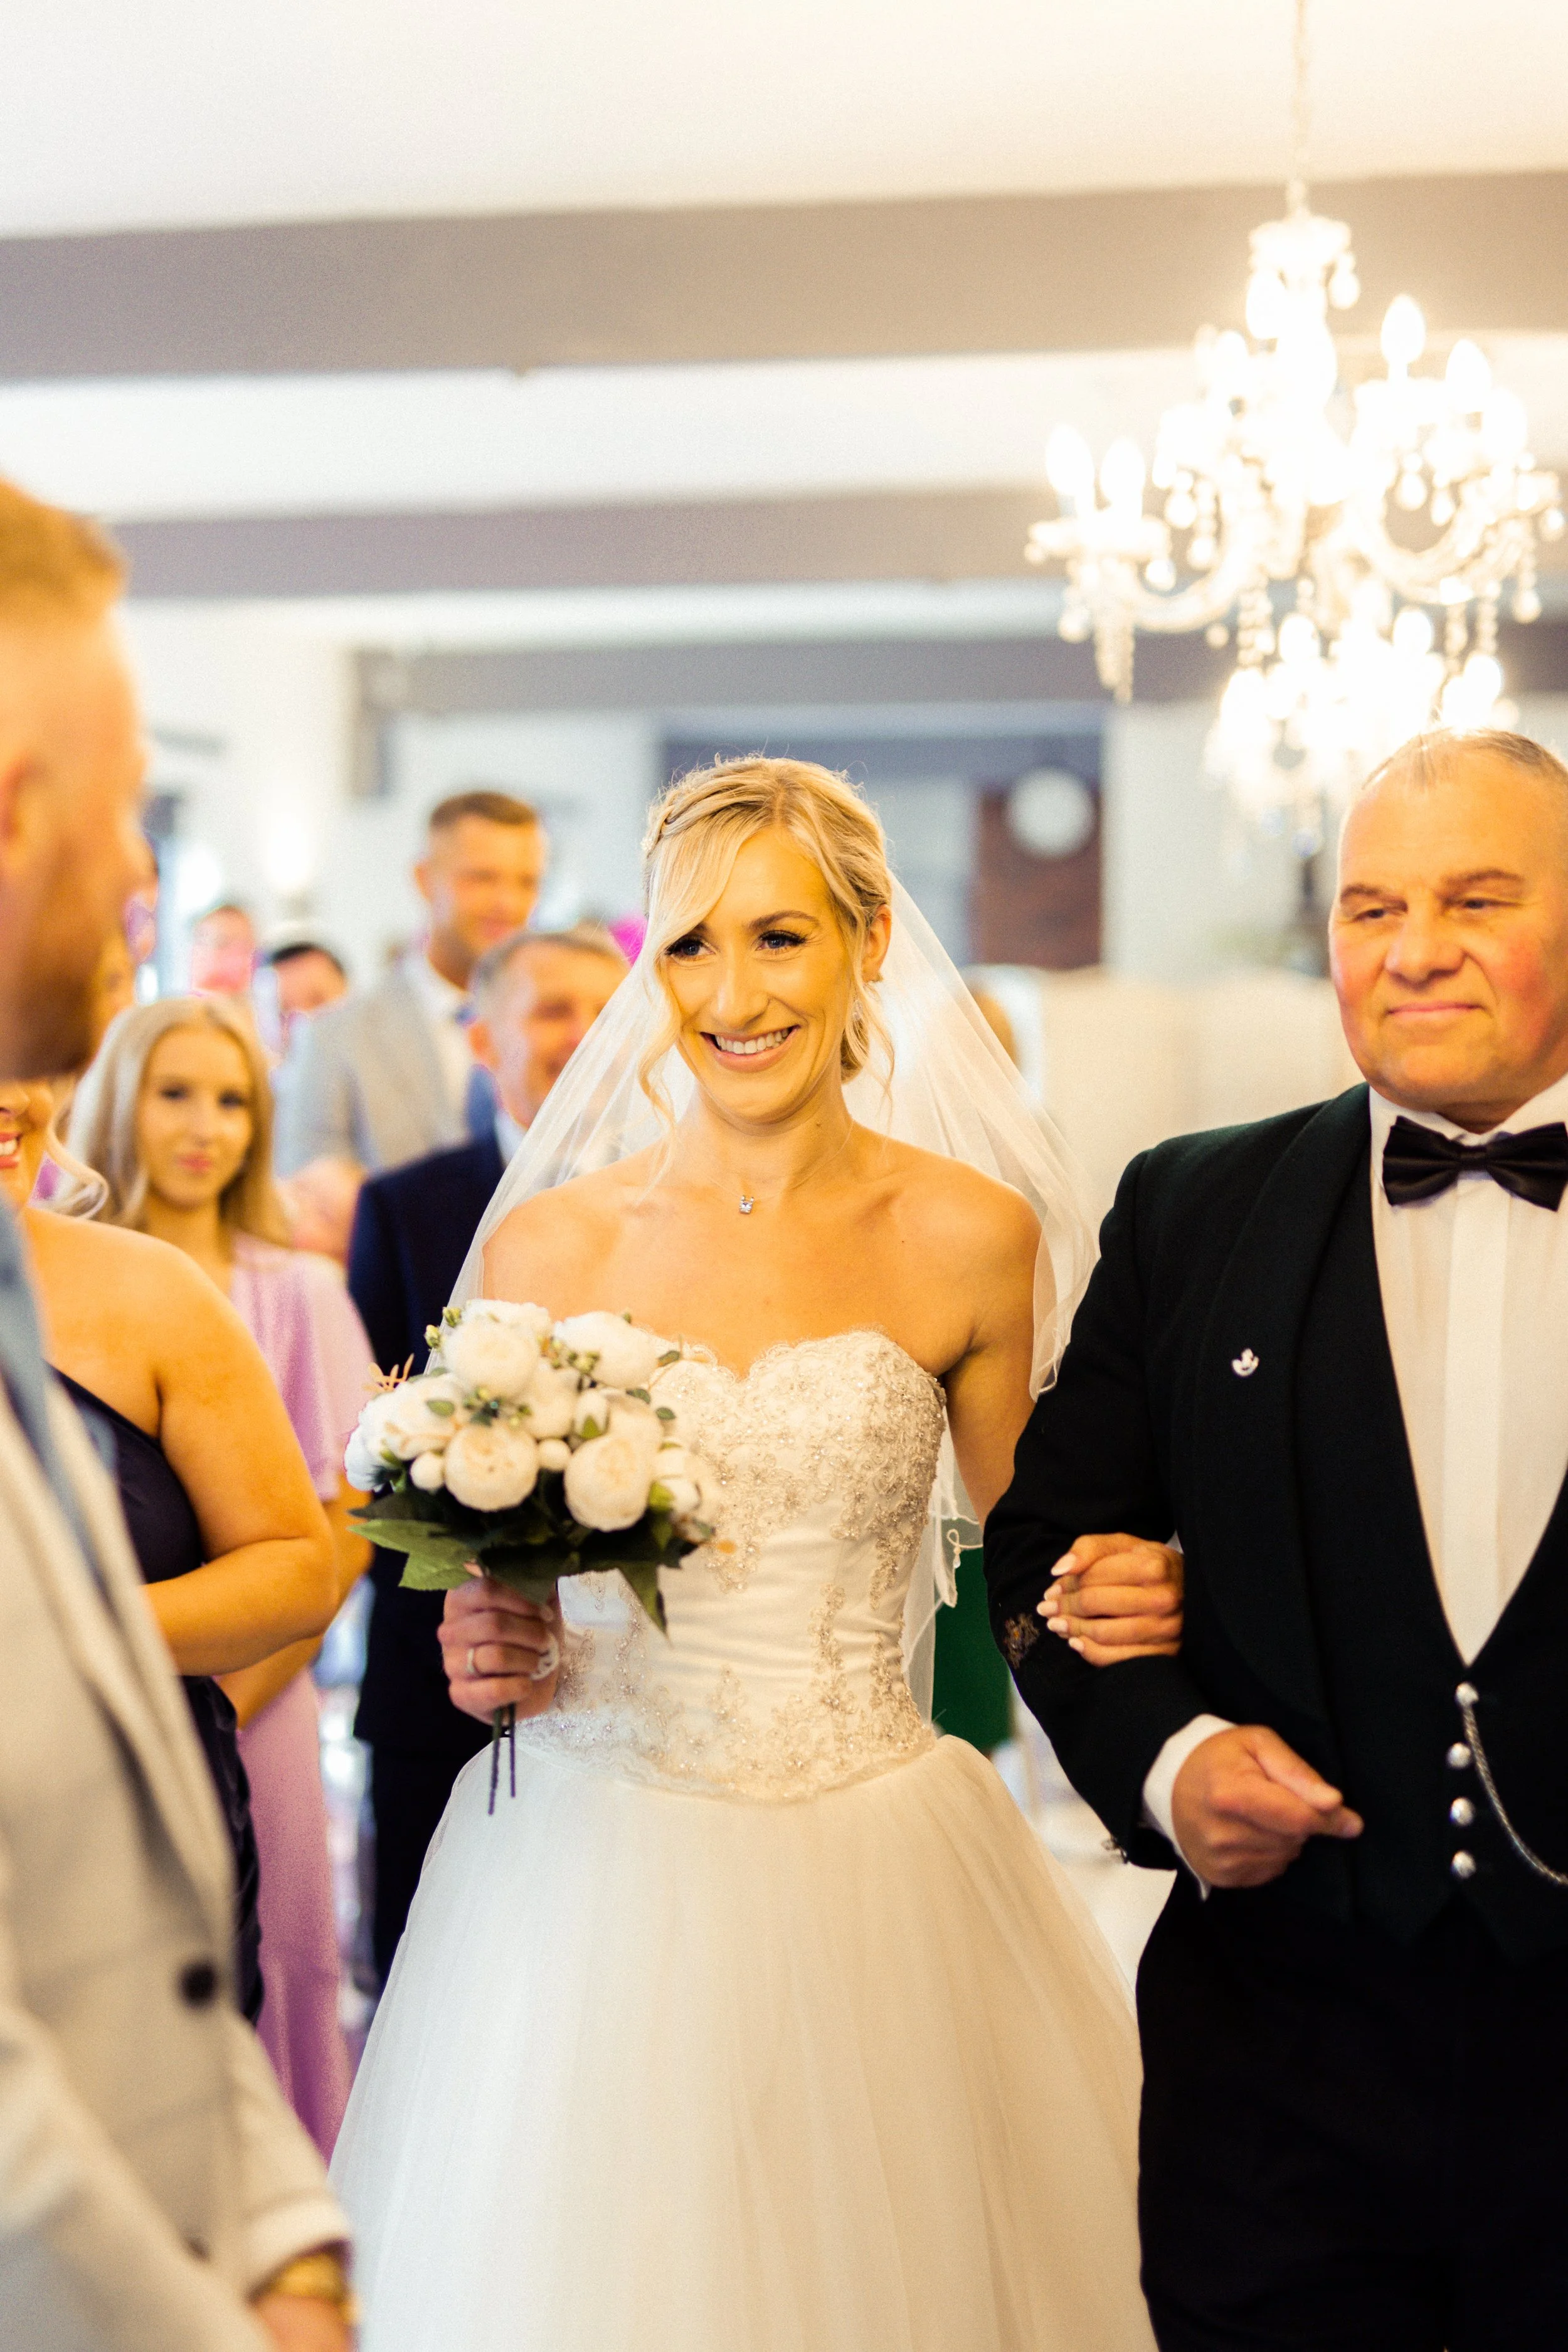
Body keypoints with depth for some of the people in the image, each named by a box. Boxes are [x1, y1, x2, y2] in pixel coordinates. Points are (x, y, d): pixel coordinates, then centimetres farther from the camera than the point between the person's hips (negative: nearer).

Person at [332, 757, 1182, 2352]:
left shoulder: (968, 1239, -1)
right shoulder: (551, 1242, 1)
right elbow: (483, 1560, 12)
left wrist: (1122, 1605, -12)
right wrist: (484, 1653, -9)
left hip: (874, 1886, 0)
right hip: (595, 1889, 1)